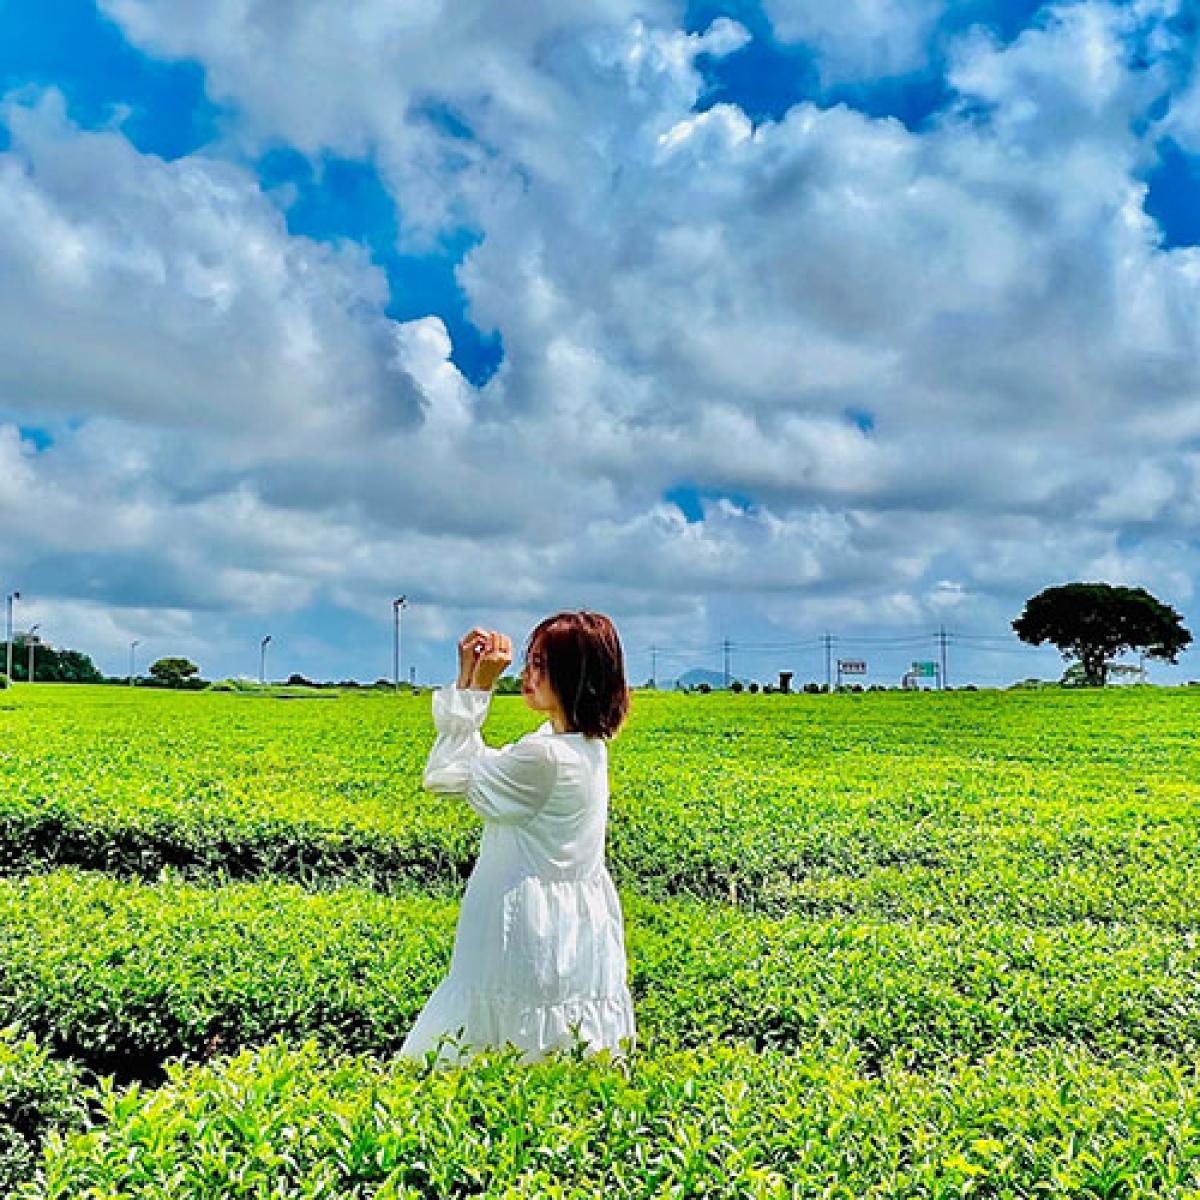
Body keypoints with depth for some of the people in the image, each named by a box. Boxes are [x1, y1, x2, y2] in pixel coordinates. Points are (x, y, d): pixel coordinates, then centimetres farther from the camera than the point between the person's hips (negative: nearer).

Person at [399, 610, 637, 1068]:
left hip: (531, 934, -10)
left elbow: (443, 776, -11)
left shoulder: (545, 754, -25)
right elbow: (476, 765, 10)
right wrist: (468, 681, 4)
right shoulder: (587, 744, 4)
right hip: (576, 922, 10)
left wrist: (473, 687, -10)